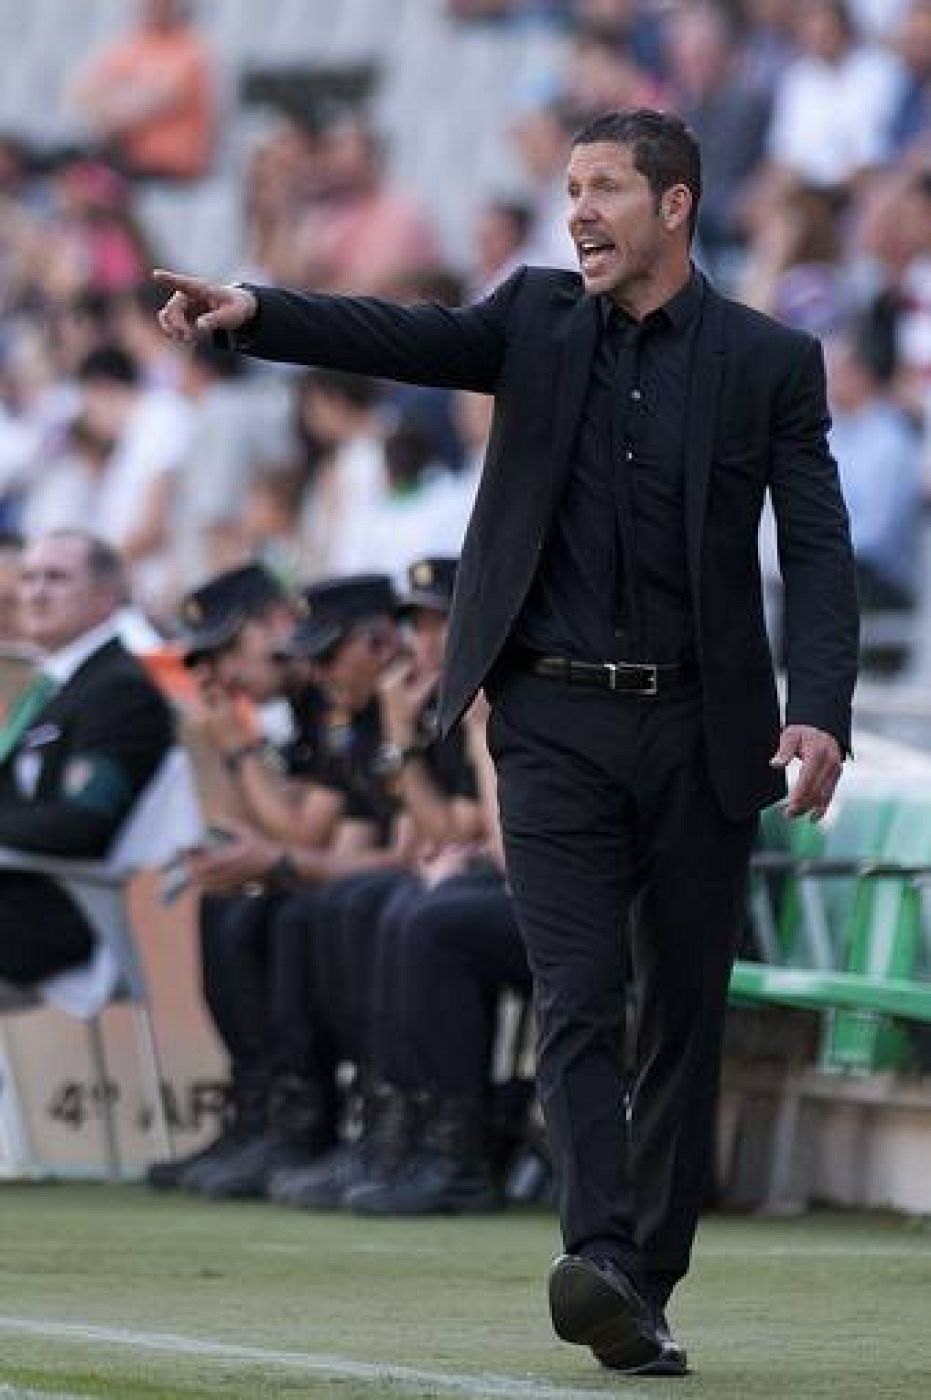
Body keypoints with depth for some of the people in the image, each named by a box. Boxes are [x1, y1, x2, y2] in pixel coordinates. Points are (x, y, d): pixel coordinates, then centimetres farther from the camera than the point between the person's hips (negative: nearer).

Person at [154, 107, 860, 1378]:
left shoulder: (773, 363, 1)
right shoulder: (539, 319, 6)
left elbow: (818, 553, -5)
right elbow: (403, 338, -10)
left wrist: (822, 712, -20)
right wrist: (254, 314, -29)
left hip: (701, 731, 0)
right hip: (556, 724, 0)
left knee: (684, 1018, 6)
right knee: (578, 999, -13)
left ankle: (649, 1291, 13)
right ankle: (600, 1259, -26)